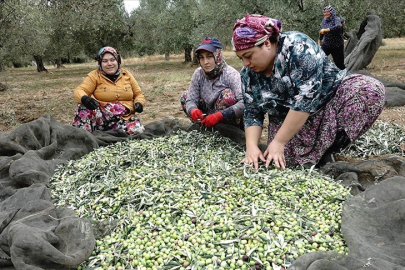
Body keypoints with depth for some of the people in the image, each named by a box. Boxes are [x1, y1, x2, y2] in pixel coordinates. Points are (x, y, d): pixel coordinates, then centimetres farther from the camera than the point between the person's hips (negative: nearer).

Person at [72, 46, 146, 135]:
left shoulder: (126, 75, 10)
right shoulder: (95, 75, 2)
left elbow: (139, 94, 16)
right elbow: (79, 91, -9)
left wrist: (139, 103, -8)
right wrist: (84, 98, -34)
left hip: (126, 117, 2)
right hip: (102, 116, -2)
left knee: (137, 130, -30)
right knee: (84, 106, -30)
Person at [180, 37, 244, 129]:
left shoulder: (231, 74, -22)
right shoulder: (198, 74, -7)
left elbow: (245, 103, -34)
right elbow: (191, 100, -9)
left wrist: (219, 115, -44)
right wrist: (193, 110, -34)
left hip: (231, 125, -5)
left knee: (227, 94, -30)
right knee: (184, 97, -1)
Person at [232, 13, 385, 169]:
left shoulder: (297, 46, -25)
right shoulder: (249, 74, -7)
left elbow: (306, 98, -31)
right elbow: (252, 114, -5)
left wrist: (278, 142, -30)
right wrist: (251, 146, -21)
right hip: (289, 122, 3)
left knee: (371, 89, -30)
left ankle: (324, 150, -19)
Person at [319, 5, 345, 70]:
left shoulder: (336, 19, -14)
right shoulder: (324, 21, 3)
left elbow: (338, 27, -37)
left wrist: (327, 30, -48)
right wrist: (320, 39, 34)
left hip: (337, 46, -4)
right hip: (326, 45, 4)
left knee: (339, 64, 2)